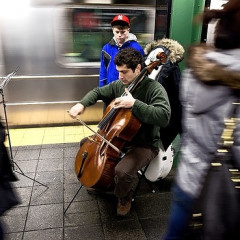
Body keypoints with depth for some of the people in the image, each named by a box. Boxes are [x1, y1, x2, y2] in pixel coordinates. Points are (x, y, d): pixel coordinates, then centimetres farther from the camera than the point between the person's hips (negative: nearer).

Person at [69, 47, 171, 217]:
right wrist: (82, 104, -7)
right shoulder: (119, 85, -1)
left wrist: (134, 104, -38)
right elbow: (97, 92, 13)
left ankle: (124, 198, 6)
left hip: (144, 145, -7)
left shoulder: (154, 88, -21)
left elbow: (164, 117, -35)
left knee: (123, 171, -32)